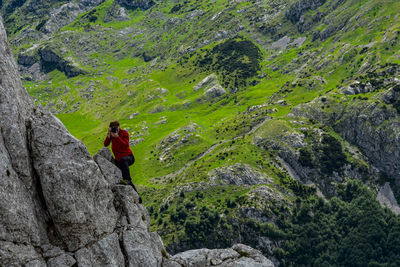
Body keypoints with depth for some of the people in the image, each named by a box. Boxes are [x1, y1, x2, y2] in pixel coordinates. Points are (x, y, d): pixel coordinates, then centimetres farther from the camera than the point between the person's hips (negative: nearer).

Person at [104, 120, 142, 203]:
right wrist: (108, 135, -22)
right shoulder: (111, 134, 4)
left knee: (123, 159, -42)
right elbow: (106, 144, -8)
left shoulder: (125, 133, -9)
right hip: (118, 160, 5)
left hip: (129, 157, -5)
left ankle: (127, 179, -51)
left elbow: (125, 145, -24)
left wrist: (117, 137, -31)